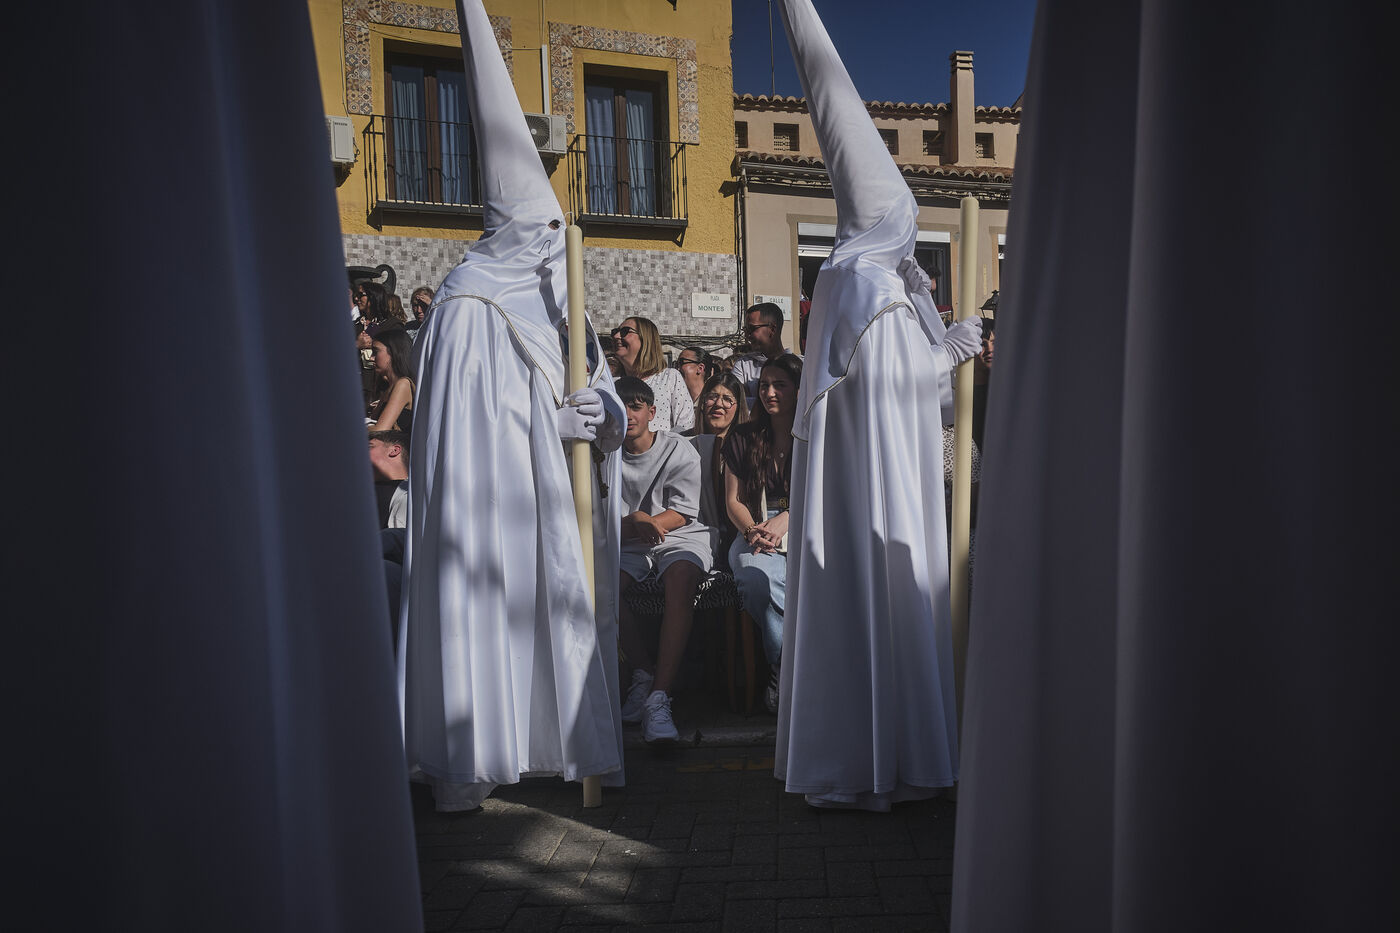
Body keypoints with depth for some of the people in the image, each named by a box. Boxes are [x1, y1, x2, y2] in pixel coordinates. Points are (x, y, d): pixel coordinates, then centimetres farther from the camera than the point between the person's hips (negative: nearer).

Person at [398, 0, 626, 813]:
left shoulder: (560, 307, 16)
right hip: (491, 505, -6)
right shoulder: (469, 308, -6)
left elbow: (608, 405, 14)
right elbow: (465, 418, -13)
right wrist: (552, 421, -17)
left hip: (560, 506, 7)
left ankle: (573, 742, 21)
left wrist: (604, 417, -9)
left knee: (568, 609, 9)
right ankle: (470, 764, 7)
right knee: (488, 613, -6)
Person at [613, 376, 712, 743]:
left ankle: (659, 697, -41)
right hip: (628, 544, 3)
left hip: (680, 536, -2)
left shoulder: (680, 451, 0)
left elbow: (681, 514, -5)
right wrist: (633, 525, -21)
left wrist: (641, 521, -21)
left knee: (681, 579, -36)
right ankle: (643, 673, -14)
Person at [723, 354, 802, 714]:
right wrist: (752, 531, -9)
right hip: (755, 532, 1)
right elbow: (733, 500, 13)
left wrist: (787, 519, -15)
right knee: (755, 579, -37)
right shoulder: (742, 438, 15)